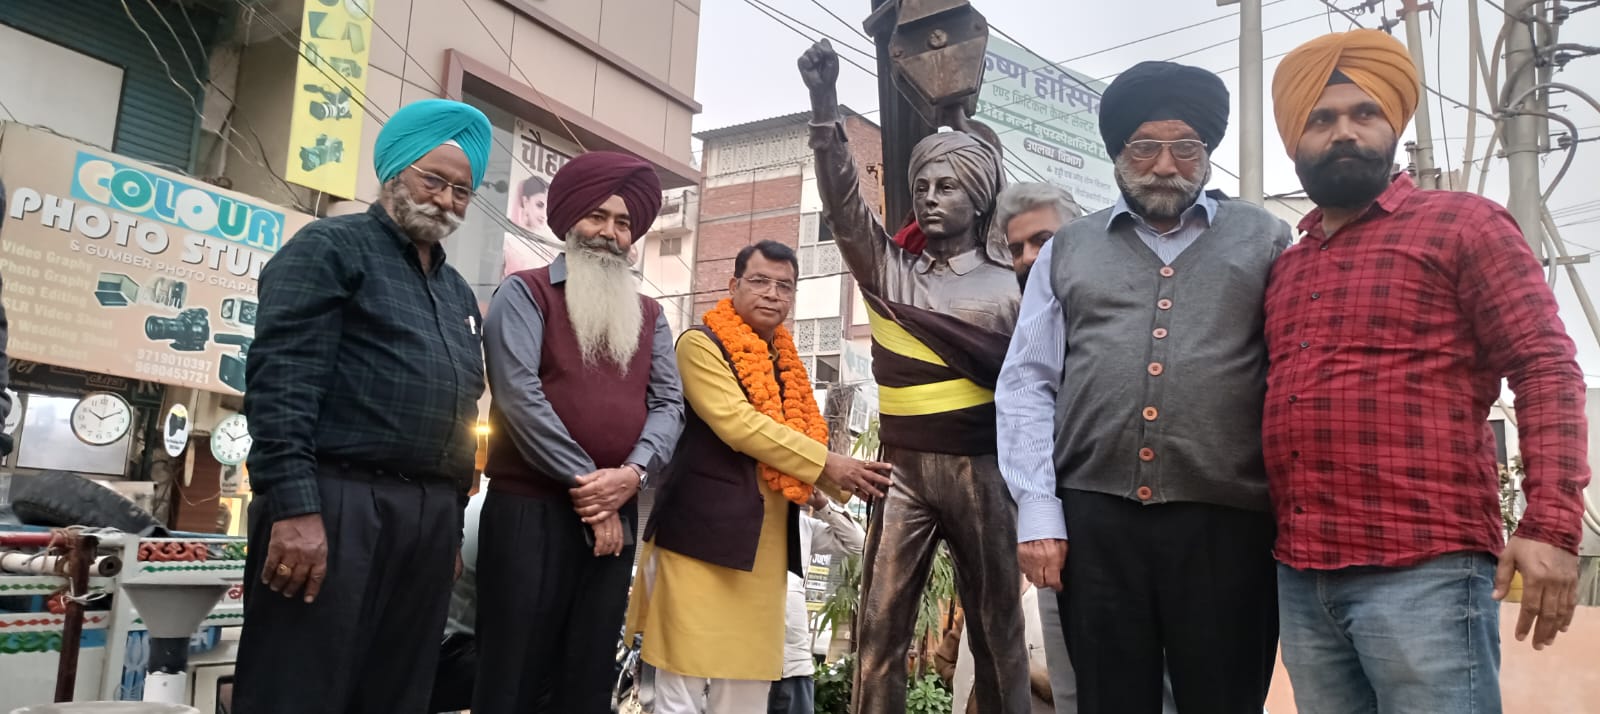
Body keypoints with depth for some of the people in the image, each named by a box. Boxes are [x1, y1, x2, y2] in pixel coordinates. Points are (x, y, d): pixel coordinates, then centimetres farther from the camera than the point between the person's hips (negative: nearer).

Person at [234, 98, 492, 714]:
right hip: (336, 504, -7)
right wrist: (294, 507, -20)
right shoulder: (331, 248, -1)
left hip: (431, 516, 7)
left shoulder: (458, 292, 22)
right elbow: (281, 380, -12)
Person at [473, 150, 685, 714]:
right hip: (530, 509, -4)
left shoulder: (648, 315, 17)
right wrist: (584, 480, -13)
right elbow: (519, 393, -10)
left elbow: (668, 403, 6)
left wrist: (633, 473, -13)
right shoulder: (525, 293, 2)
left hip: (618, 516, 5)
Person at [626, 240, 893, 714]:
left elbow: (802, 438, 21)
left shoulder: (786, 363, 17)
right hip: (703, 533, -7)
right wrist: (826, 463, -15)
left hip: (766, 545, 7)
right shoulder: (702, 344, -4)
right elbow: (738, 424, -17)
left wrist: (848, 480, 3)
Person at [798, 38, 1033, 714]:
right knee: (880, 625, 0)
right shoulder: (887, 265, 7)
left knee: (996, 627, 8)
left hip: (981, 468, -1)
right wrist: (824, 99, -17)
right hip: (902, 468, 1)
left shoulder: (1012, 281, 4)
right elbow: (842, 197, -5)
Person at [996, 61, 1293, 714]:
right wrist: (1038, 510, -1)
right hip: (1095, 520, 1)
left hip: (1225, 524, -1)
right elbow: (1026, 385, 9)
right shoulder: (1069, 249, 14)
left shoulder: (1264, 241, 12)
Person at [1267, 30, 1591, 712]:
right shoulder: (1286, 266, 17)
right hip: (1299, 577, 5)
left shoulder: (1461, 224, 2)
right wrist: (1271, 540, 13)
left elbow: (1547, 369, -5)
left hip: (1424, 569, -5)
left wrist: (1552, 524, -15)